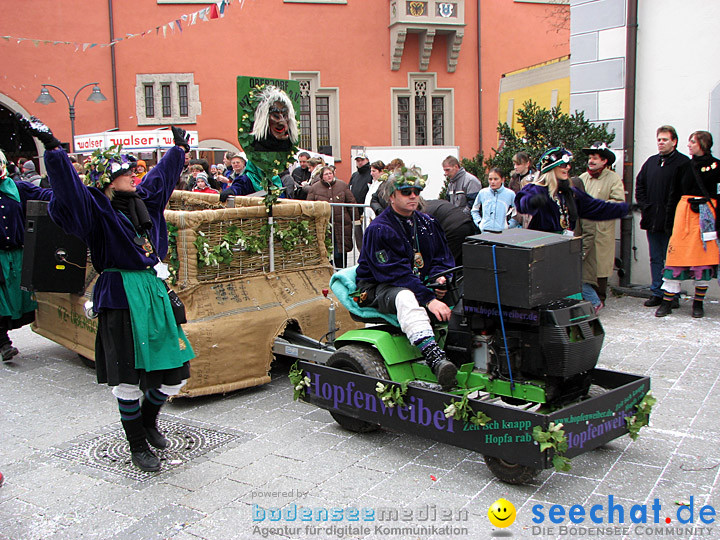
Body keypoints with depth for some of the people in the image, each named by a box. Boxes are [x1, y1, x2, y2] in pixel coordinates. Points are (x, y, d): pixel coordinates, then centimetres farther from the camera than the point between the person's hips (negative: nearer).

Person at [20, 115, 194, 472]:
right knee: (128, 378, 2)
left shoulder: (143, 200, 13)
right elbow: (67, 183, -21)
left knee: (175, 371, 9)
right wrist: (52, 146, -33)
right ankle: (138, 446, 19)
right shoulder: (96, 208, -5)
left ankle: (149, 419, 37)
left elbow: (164, 174, 29)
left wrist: (179, 147, 41)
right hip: (121, 298, -7)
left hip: (155, 293, 7)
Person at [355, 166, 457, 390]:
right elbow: (396, 273, -22)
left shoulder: (427, 223, 11)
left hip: (420, 283, 7)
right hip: (380, 289, -7)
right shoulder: (379, 229, -13)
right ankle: (435, 358, -56)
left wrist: (440, 279, -13)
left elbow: (443, 259, 13)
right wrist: (429, 299, -32)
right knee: (407, 298, -40)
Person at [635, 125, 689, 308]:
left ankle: (673, 295, 7)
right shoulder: (651, 162, 14)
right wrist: (644, 206, 6)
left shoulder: (683, 162, -6)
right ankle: (657, 292, 19)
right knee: (655, 258, 11)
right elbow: (639, 185, 19)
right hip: (652, 220, 6)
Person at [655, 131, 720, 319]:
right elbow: (674, 195, 12)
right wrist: (669, 221, 7)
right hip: (684, 212, 2)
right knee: (677, 254, -2)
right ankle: (666, 302, 1)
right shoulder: (685, 166, 10)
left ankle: (698, 303, 13)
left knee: (704, 257, 1)